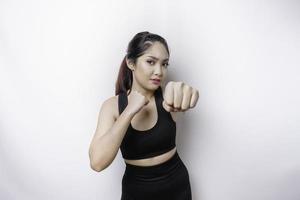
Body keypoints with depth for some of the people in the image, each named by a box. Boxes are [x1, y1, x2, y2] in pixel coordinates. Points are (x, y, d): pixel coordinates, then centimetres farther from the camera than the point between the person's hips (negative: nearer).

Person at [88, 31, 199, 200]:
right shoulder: (112, 105, -14)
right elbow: (97, 162, -25)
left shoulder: (166, 97, -12)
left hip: (176, 184, 1)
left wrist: (182, 91, -56)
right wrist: (130, 111, -31)